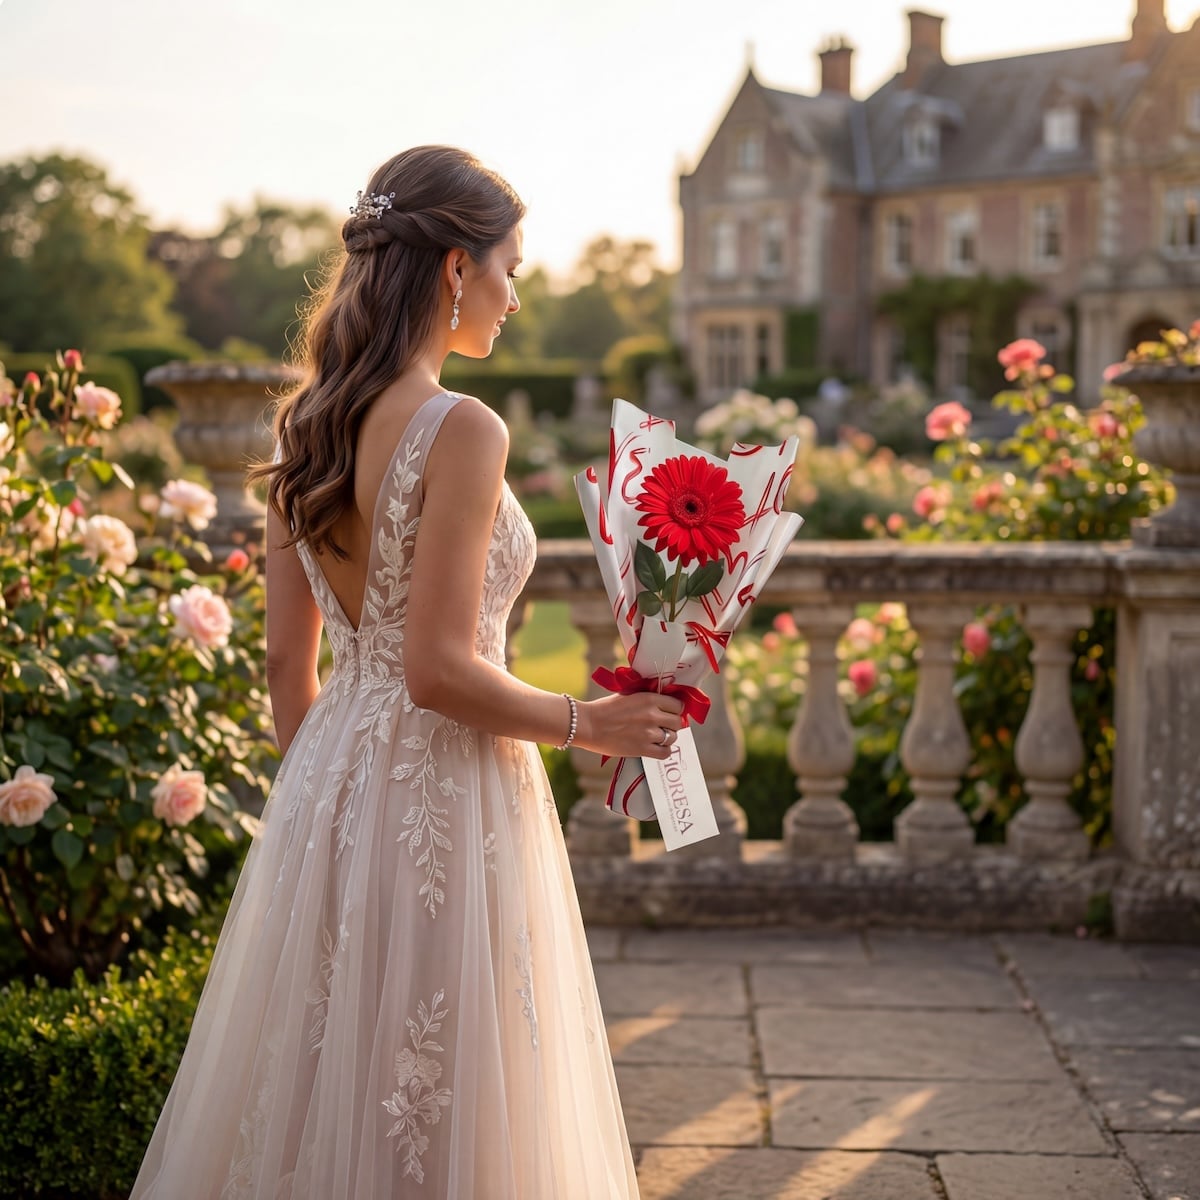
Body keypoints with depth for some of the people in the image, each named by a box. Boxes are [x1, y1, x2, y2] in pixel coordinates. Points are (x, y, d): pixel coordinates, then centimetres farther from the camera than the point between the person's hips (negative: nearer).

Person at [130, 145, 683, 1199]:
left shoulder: (305, 427, 6)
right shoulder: (461, 430, -17)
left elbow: (288, 660, 10)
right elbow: (440, 670, -21)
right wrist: (588, 723, -7)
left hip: (328, 780, 8)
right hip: (442, 795, -8)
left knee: (319, 1081, 19)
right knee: (432, 1115, 6)